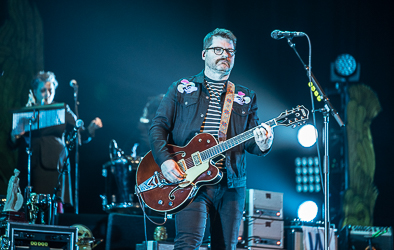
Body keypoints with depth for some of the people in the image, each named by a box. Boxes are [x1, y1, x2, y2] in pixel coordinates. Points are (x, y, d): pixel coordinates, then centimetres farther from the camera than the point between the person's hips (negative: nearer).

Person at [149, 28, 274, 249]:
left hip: (231, 184, 3)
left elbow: (251, 142, 11)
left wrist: (262, 144, -14)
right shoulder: (181, 89, 12)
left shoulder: (246, 98, 17)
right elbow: (159, 126, 6)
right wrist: (164, 159, -11)